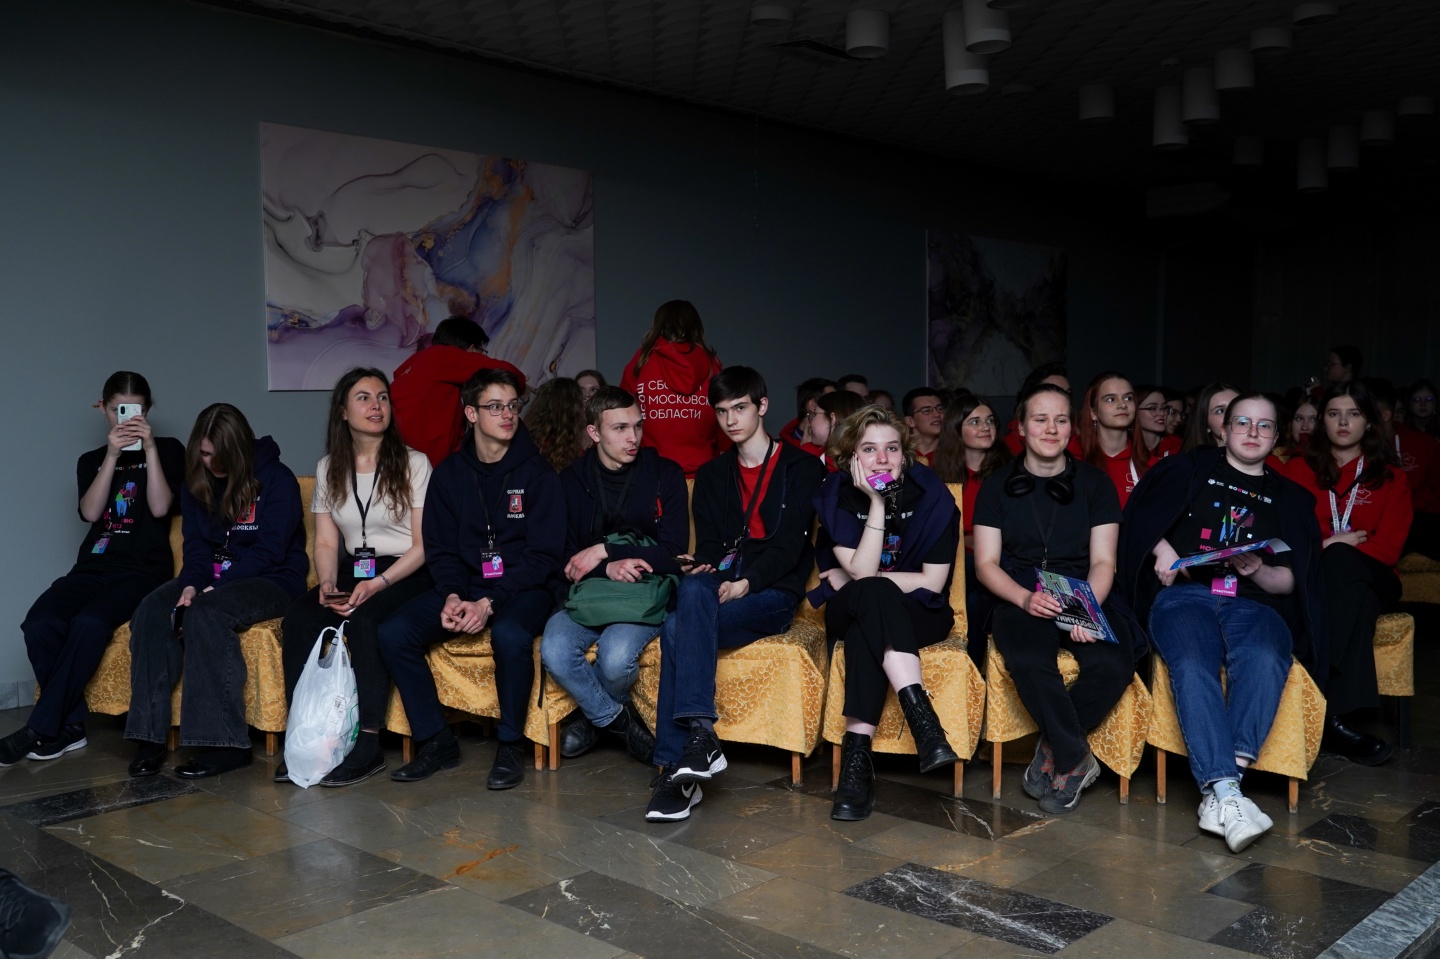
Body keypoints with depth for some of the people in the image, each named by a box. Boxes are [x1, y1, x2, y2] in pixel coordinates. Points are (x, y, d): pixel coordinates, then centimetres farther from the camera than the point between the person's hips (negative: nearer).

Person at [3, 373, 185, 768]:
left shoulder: (168, 450, 10)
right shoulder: (91, 460, 19)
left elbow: (160, 507, -5)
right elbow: (91, 511, 0)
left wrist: (150, 449, -9)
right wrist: (112, 456, -8)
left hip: (143, 569, -4)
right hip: (94, 566, 4)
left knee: (90, 622, -33)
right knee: (39, 624, -26)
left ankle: (40, 729, -24)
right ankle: (72, 727, -16)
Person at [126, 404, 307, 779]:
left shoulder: (277, 480, -10)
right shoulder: (197, 484, 10)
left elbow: (270, 551, -14)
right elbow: (196, 545, 6)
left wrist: (216, 588, -21)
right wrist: (191, 584, -15)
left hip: (271, 580, -6)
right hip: (212, 578, 6)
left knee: (207, 613, -35)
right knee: (151, 610, -23)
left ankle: (226, 743, -33)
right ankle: (149, 737, -22)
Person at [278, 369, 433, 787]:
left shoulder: (413, 463, -1)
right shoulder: (328, 469, 11)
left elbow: (424, 544, -6)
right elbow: (326, 542, 9)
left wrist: (379, 583, -19)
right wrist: (327, 585, -12)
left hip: (407, 575, -4)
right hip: (353, 570, 4)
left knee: (362, 618, -33)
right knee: (298, 619, -24)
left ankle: (368, 744, -27)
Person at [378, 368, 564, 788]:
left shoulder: (537, 473, -4)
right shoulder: (449, 474, 8)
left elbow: (544, 556, -9)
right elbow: (440, 549, 8)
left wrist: (490, 603, -20)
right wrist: (452, 595, -14)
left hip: (523, 588, -4)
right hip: (465, 585, 4)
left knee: (510, 635, -37)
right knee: (393, 632, -19)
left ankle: (510, 745, -14)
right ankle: (436, 742, -4)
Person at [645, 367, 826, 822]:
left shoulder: (801, 468, 7)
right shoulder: (712, 474, 22)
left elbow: (789, 544, -6)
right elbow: (709, 544, 14)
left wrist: (746, 582, -21)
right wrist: (705, 568, -11)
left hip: (773, 593, -4)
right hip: (720, 585, 4)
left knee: (678, 628, -31)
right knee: (693, 589, -35)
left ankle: (675, 768, -34)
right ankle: (699, 734, -41)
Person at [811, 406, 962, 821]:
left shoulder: (931, 494, -9)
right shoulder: (836, 494, -7)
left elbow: (933, 582, -11)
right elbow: (861, 571, -17)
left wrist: (860, 581, -11)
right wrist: (877, 503, -24)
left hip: (917, 614, -1)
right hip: (850, 612, 1)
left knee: (866, 633, -35)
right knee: (874, 594, -36)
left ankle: (857, 751, -38)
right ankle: (922, 716, -45)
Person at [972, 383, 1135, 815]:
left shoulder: (1095, 484, 10)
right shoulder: (997, 488, 9)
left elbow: (1103, 561, 3)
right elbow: (986, 564, 2)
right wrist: (1025, 599, -18)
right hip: (1020, 598, -1)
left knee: (1113, 664, -31)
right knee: (1029, 662, -36)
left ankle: (1054, 750, -7)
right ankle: (1076, 760, -14)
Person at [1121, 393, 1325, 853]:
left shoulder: (1290, 498, 22)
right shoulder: (1191, 468, 19)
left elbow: (1292, 582, 14)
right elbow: (1138, 517, 15)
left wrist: (1259, 571, -7)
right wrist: (1160, 547, -4)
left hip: (1254, 602, 1)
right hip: (1184, 593, -1)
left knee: (1265, 660, -35)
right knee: (1193, 665, -35)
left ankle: (1218, 789, -43)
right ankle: (1226, 789, -43)